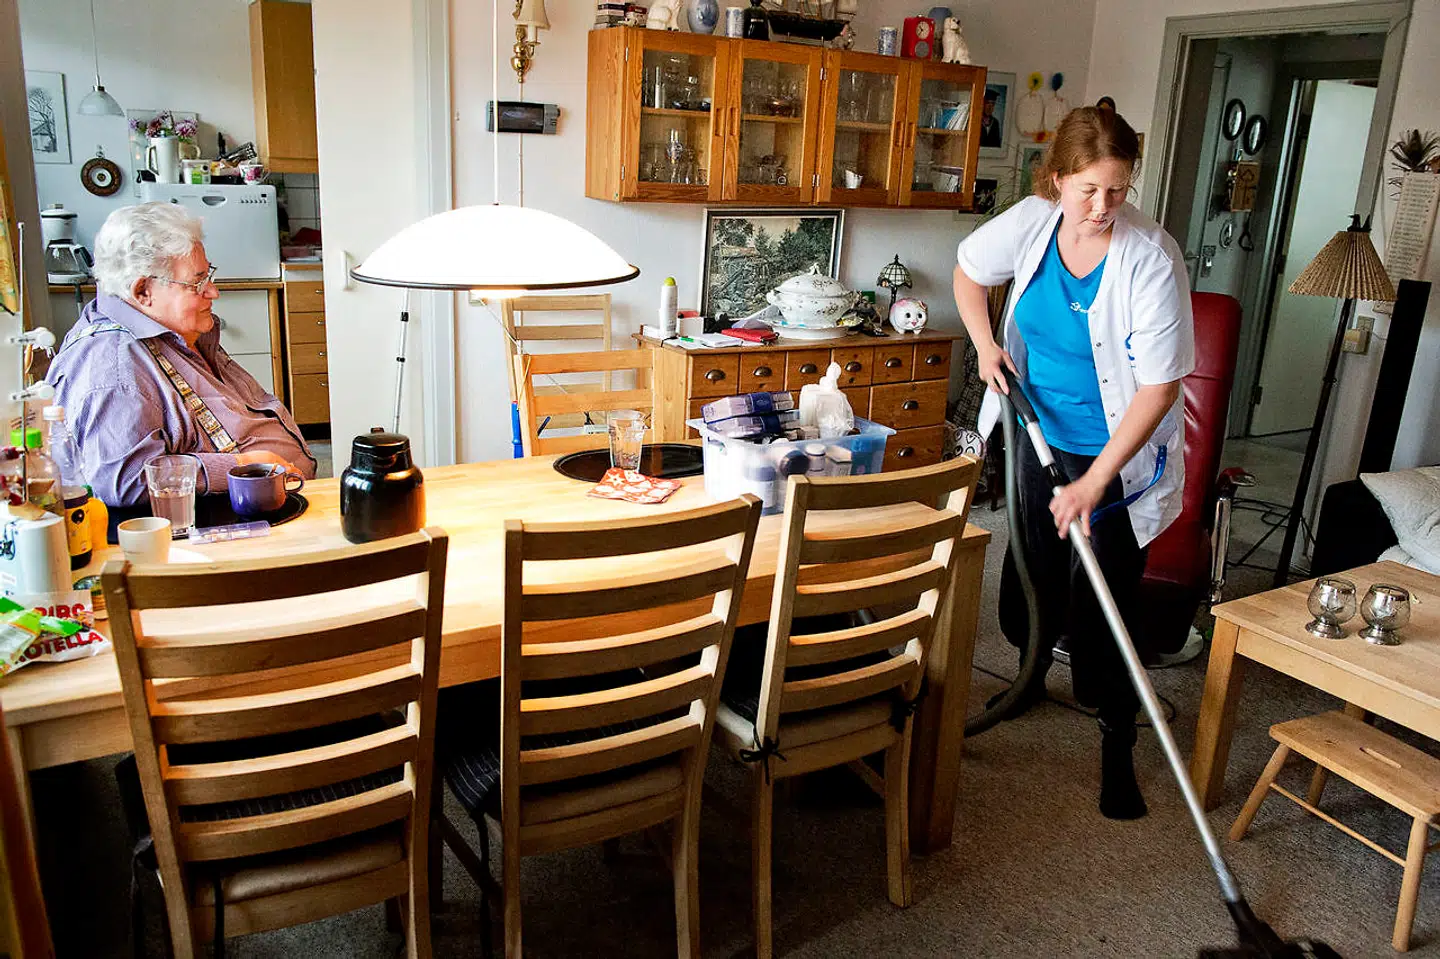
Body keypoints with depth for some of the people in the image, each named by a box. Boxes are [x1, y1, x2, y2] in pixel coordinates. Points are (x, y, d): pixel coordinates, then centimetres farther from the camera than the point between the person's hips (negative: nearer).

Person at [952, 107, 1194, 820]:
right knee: (1033, 571, 20)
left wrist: (1094, 482, -28)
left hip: (1118, 452, -5)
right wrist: (985, 346, -5)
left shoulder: (1151, 258, -26)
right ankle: (1032, 676, 47)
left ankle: (1117, 747, 16)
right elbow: (969, 271, 10)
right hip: (1042, 434, 5)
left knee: (1103, 600, -3)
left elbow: (1159, 386, -25)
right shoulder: (1031, 223, -12)